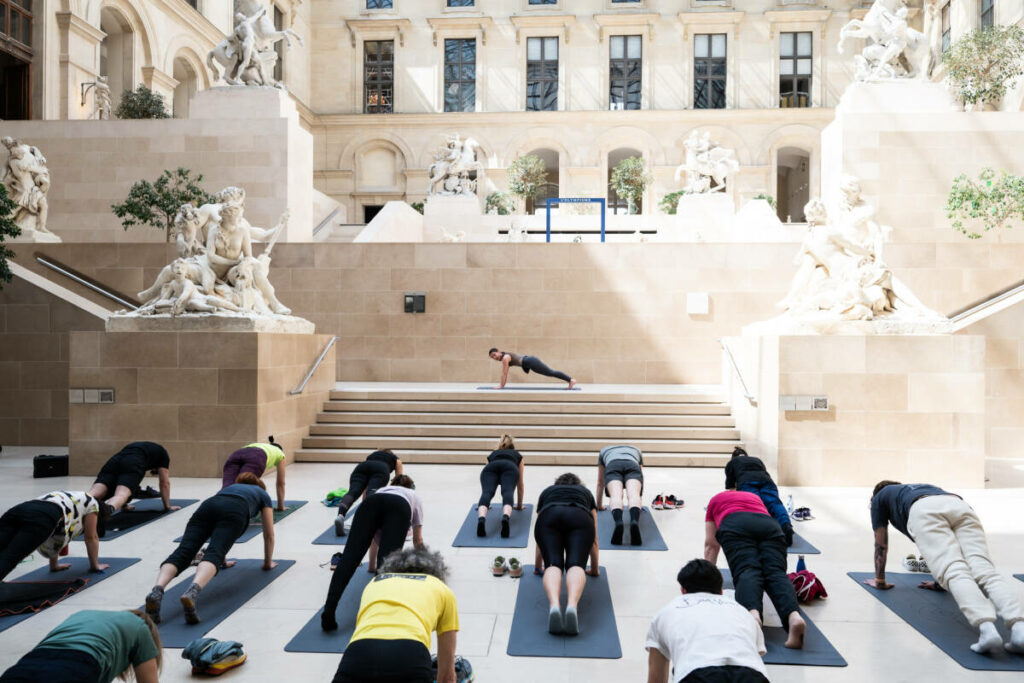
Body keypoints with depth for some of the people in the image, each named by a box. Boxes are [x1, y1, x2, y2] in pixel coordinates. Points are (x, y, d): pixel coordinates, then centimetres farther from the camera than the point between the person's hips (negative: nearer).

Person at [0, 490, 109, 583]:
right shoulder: (91, 502, 29)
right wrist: (95, 565, 40)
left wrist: (54, 564, 58)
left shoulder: (66, 498, 46)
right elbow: (91, 537, 29)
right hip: (42, 517, -7)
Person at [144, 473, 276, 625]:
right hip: (235, 511, -4)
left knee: (183, 552, -16)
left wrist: (223, 559, 66)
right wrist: (268, 563, 50)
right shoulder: (263, 494, 38)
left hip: (208, 505, 4)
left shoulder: (230, 487, 48)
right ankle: (192, 592, -55)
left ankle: (157, 591, -45)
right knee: (213, 555, -24)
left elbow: (219, 536, 55)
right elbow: (269, 535, 38)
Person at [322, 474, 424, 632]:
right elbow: (418, 540, 49)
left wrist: (372, 565, 66)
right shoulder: (414, 497, 45)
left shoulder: (381, 490, 49)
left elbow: (375, 537, 54)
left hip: (370, 503, 2)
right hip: (399, 507, -2)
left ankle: (329, 612, -36)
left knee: (350, 556, -16)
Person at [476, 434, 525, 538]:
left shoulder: (492, 454, 45)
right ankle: (506, 517, -59)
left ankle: (481, 518, -55)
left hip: (491, 468, 1)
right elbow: (520, 484, 46)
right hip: (509, 468, -1)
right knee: (507, 492, -25)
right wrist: (519, 505, 57)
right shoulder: (518, 455, 43)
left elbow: (485, 484, 51)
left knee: (487, 492, -22)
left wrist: (485, 505, 62)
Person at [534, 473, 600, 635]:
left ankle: (554, 605, -46)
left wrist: (538, 567, 58)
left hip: (549, 518, 1)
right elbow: (594, 540, 43)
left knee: (553, 564, -14)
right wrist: (595, 569, 55)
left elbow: (541, 537, 46)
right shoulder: (586, 492, 41)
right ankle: (572, 606, -47)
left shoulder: (547, 491, 41)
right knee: (575, 565, -16)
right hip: (579, 519, 0)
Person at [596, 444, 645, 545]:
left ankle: (618, 522, -59)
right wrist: (639, 503, 63)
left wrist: (599, 505, 56)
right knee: (633, 495, -25)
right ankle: (634, 521, -58)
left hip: (612, 466, 0)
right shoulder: (636, 450, 46)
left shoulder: (604, 451, 45)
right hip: (633, 466, 1)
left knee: (616, 496, -26)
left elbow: (600, 483, 47)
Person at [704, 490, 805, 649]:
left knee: (746, 571, -21)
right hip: (770, 525, 2)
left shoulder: (715, 500, 37)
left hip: (734, 526, -2)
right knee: (776, 572, -16)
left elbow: (711, 545, 37)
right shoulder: (755, 497, 45)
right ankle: (793, 615, -48)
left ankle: (753, 613, -54)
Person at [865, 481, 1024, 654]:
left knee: (956, 573, -22)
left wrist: (879, 581, 49)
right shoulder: (922, 489, 50)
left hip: (925, 512, -4)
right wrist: (939, 582, 65)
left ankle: (986, 627, -48)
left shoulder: (879, 497, 38)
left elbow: (881, 544, 39)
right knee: (984, 572, -16)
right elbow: (945, 549, 55)